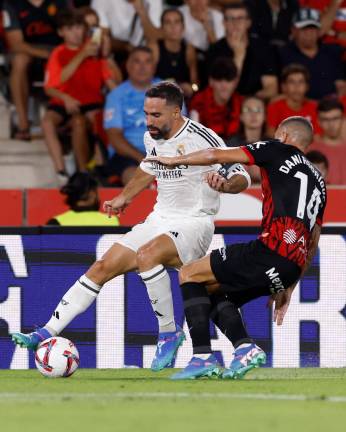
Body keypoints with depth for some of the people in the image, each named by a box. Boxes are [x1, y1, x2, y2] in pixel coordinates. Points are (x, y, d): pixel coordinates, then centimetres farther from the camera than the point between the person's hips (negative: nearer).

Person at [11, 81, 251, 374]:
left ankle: (169, 333, -19)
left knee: (146, 255, -35)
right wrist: (125, 197, 34)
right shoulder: (152, 138, 6)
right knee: (103, 267, -2)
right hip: (160, 219, 8)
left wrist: (224, 183, -35)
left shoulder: (201, 138, -16)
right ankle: (46, 334, -1)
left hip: (194, 223, -8)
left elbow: (242, 178, -14)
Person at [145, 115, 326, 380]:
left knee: (190, 274, 8)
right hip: (294, 267, 7)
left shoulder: (279, 151, 8)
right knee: (214, 292, 24)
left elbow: (216, 156, 4)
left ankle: (203, 356, -6)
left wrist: (175, 160, 19)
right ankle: (245, 348, 1)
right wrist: (289, 288, 31)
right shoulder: (318, 181, 28)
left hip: (270, 251, -7)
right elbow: (313, 243, 28)